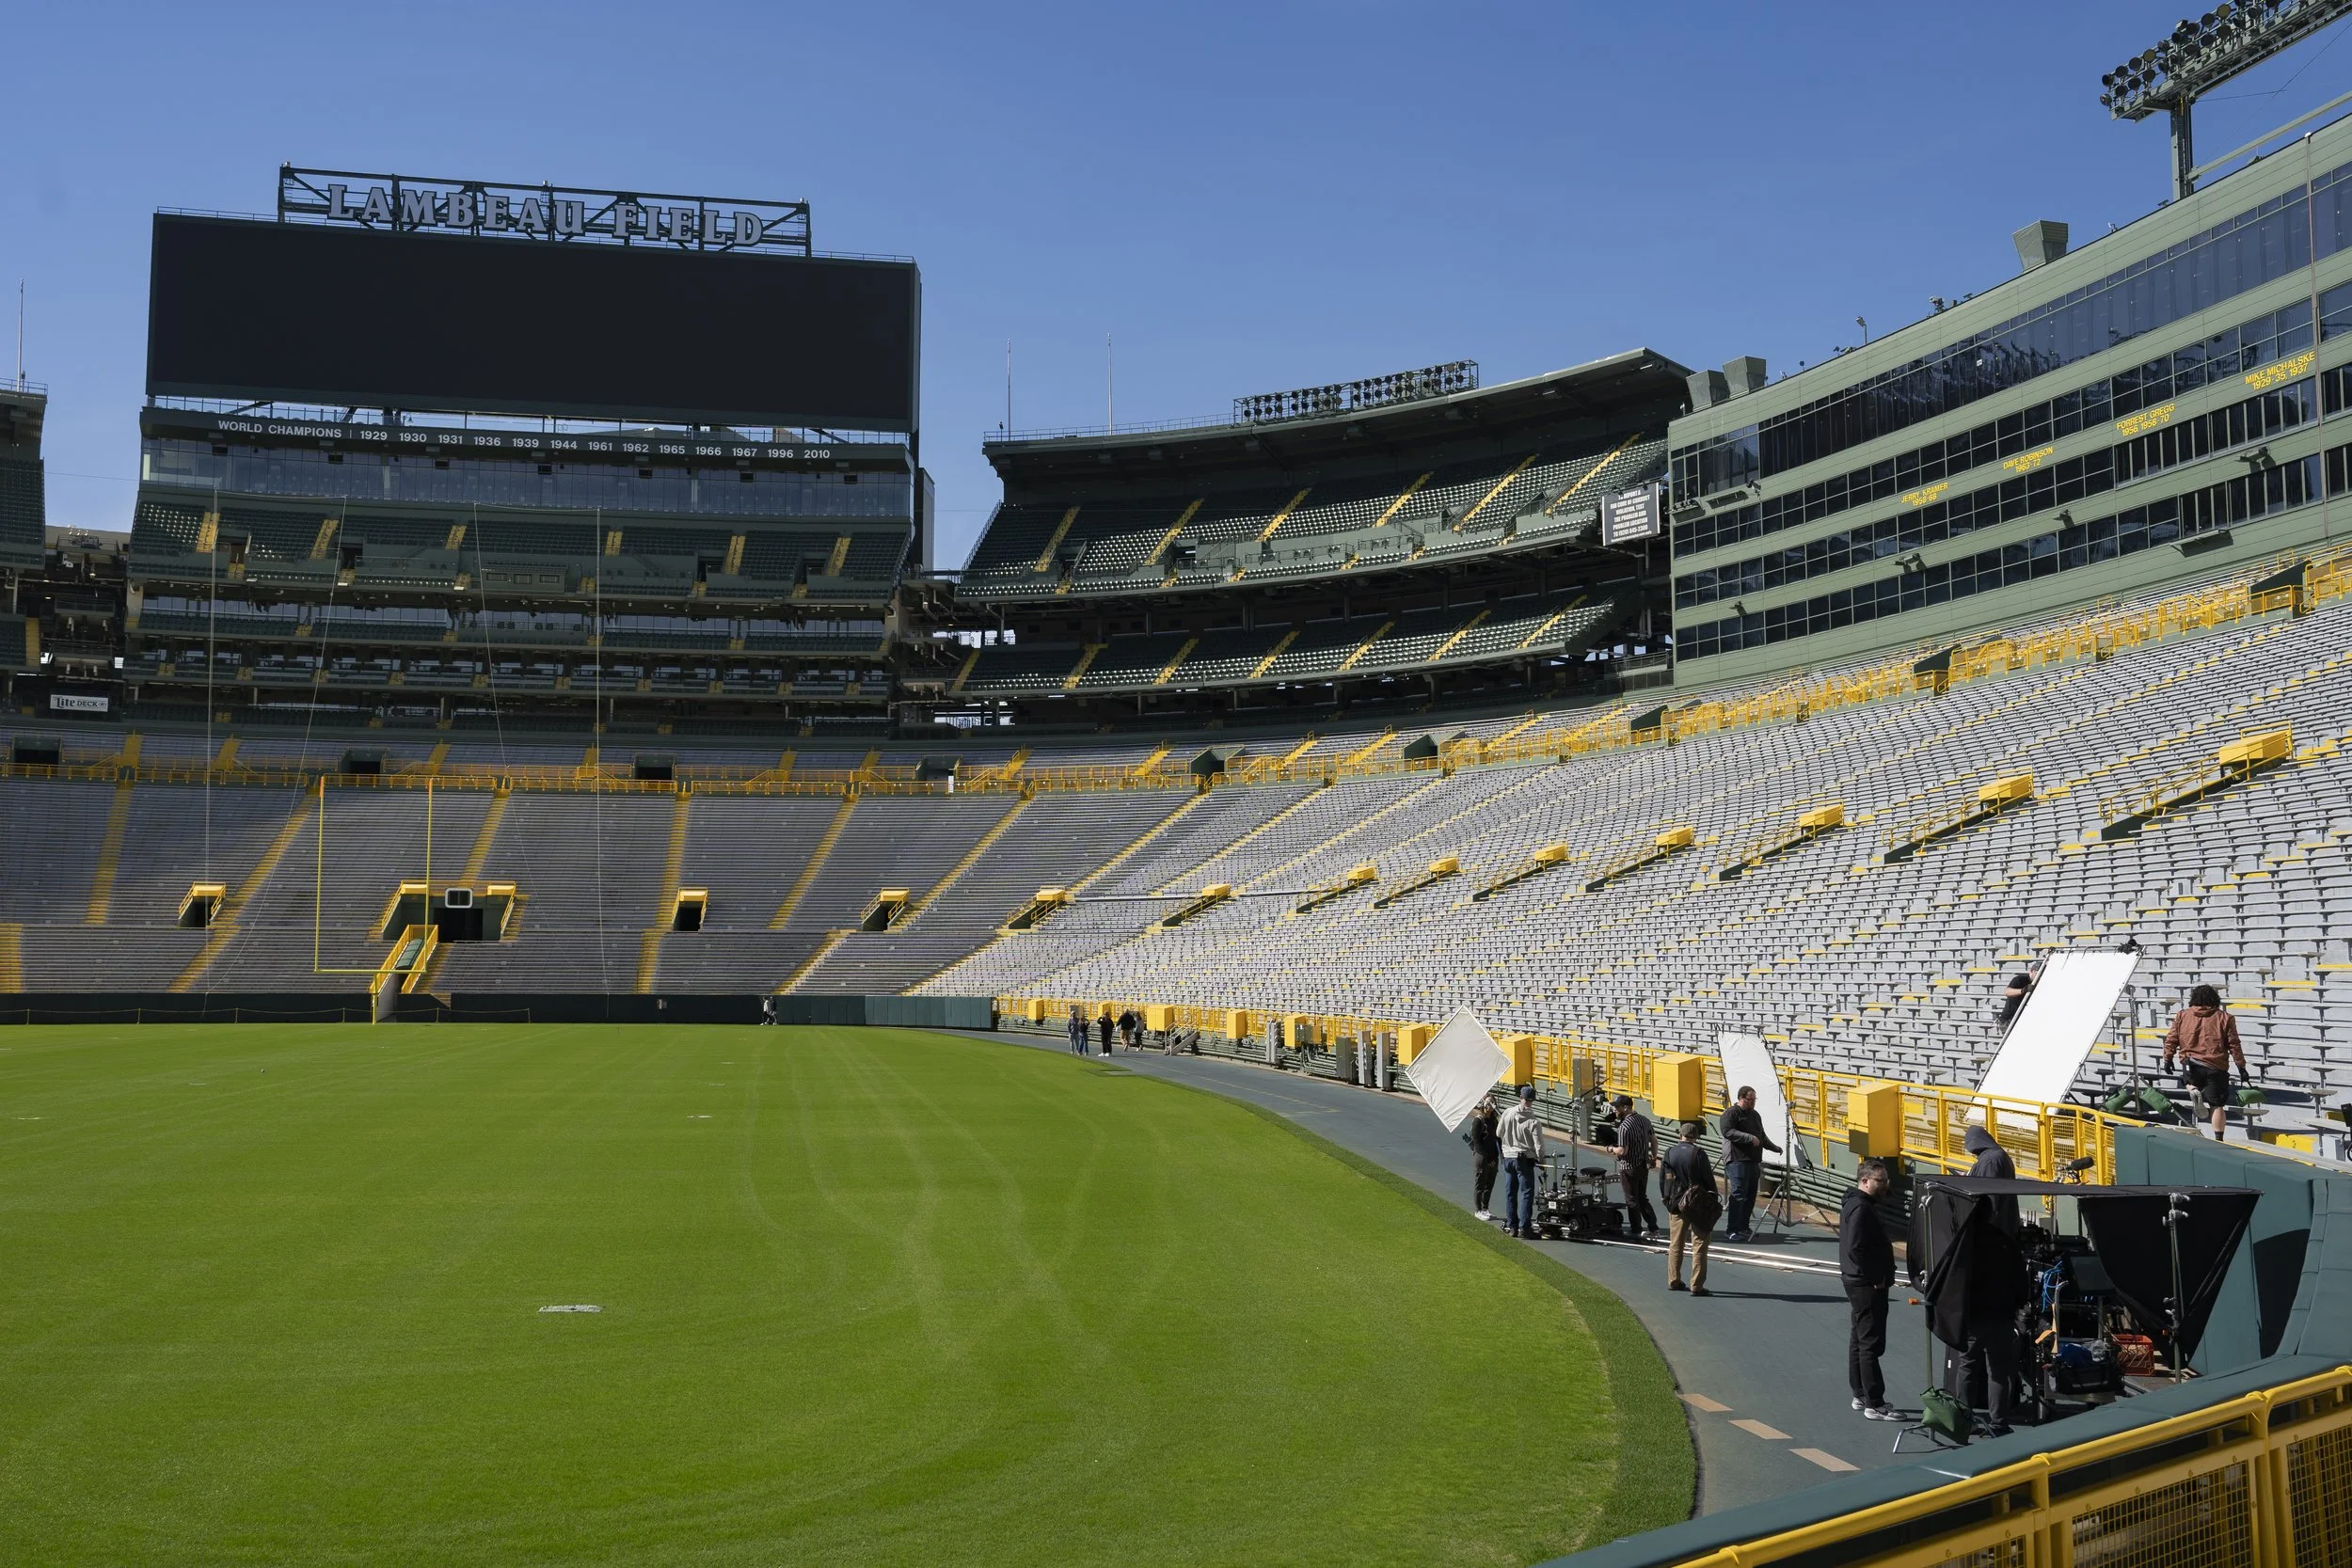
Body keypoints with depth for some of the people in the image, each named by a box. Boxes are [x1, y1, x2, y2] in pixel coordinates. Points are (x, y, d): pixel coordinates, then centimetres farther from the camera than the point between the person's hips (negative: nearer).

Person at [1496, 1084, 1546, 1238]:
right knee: (1526, 1193, 2)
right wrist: (1541, 1161, 3)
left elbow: (1498, 1134, 5)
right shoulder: (1533, 1122, -18)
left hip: (1508, 1157, 4)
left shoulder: (1507, 1113, -6)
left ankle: (1511, 1226, 16)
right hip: (1525, 1160, -4)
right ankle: (1524, 1227, -2)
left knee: (1510, 1193, 12)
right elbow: (1539, 1145, -15)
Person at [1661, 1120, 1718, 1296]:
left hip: (1676, 1204, 5)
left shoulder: (1669, 1153, 1)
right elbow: (1708, 1179, -10)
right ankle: (1697, 1286, -1)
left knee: (1675, 1244, 15)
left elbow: (1663, 1180, 7)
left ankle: (1673, 1281, 21)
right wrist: (1714, 1200, 0)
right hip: (1698, 1205, -5)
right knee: (1699, 1245, 1)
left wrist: (1666, 1199, 18)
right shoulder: (1698, 1154, -14)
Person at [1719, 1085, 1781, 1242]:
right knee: (1739, 1195, -13)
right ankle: (1731, 1231, -13)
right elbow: (1728, 1131, -19)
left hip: (1753, 1161, 9)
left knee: (1750, 1196, 8)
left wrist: (1775, 1148, 27)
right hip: (1737, 1161, -9)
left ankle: (1743, 1227, 17)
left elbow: (1762, 1136, 34)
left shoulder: (1755, 1115, 23)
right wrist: (1749, 1138, -23)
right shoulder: (1731, 1113, -5)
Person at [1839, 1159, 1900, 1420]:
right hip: (1867, 1285, -11)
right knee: (1871, 1344, -7)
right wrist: (1877, 1278, -19)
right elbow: (1856, 1248, -26)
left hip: (1859, 1283, 11)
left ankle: (1861, 1396, 27)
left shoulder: (1856, 1203, 13)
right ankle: (1874, 1405, -5)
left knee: (1859, 1340, 17)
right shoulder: (1861, 1207, -19)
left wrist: (1882, 1275, 15)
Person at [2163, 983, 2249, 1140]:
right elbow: (2234, 1045, 2)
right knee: (2217, 1105, 4)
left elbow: (2171, 1039, 6)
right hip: (2215, 1067, -1)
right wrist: (2241, 1066, 7)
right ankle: (2219, 1139, -2)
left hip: (2190, 1064, 1)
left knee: (2191, 1082, 33)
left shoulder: (2182, 1016, 7)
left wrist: (2168, 1058, 16)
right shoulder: (2224, 1017, 3)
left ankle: (2194, 1091, -1)